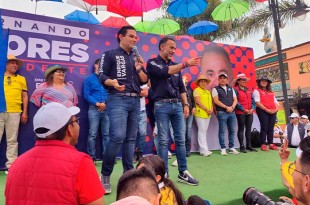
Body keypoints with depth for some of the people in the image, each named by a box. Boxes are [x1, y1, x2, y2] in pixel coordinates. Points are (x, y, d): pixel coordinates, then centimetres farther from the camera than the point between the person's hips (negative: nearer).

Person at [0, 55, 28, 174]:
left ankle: (11, 164, 7)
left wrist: (25, 112, 5)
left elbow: (25, 96, 12)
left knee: (12, 140, 2)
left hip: (14, 112, 0)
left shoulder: (21, 79, 14)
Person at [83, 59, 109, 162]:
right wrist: (97, 104, -11)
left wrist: (105, 103, -9)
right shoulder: (89, 79, 9)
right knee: (92, 134, -3)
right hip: (94, 109, -2)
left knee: (106, 134, 5)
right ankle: (91, 157, 6)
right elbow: (86, 95, 1)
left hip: (107, 109, 2)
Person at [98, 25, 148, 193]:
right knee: (118, 136, -18)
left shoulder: (136, 58, 22)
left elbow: (145, 81, 18)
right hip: (117, 99, -6)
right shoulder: (110, 54, 6)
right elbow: (101, 76, -4)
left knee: (131, 139, 6)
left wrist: (139, 69, 0)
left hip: (135, 101, 6)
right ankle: (105, 174, 0)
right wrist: (112, 82, -24)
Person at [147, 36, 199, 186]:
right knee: (163, 141, -1)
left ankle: (183, 173, 14)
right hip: (162, 105, -5)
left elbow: (181, 87, 18)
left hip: (177, 105, 5)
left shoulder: (176, 66, 18)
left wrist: (185, 104, 8)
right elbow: (165, 72, -17)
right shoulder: (152, 63, 3)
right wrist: (185, 64, -19)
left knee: (180, 139, 5)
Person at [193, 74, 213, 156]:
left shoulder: (208, 92, 21)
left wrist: (211, 109, -2)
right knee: (202, 131, -7)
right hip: (200, 114, -7)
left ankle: (202, 149, 14)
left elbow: (210, 101, 18)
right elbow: (198, 102, -12)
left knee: (205, 131, 8)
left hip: (208, 114, 7)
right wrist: (206, 109, -12)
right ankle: (204, 150, -4)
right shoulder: (196, 90, -3)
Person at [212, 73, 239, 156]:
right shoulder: (215, 89, 2)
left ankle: (231, 147, 18)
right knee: (222, 131, -2)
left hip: (232, 112, 5)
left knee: (232, 130, 8)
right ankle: (223, 148, 6)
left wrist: (232, 107, -8)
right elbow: (216, 101, -8)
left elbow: (235, 99, 12)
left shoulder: (231, 89, 17)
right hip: (221, 112, -5)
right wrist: (226, 107, -12)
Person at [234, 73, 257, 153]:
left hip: (250, 113, 6)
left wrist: (252, 109, -3)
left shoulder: (248, 90, 17)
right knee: (241, 129, 0)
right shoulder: (236, 90, -3)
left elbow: (253, 100, 14)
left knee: (248, 129, 10)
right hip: (241, 113, -6)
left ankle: (249, 145, 19)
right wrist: (244, 109, -13)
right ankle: (242, 146, 6)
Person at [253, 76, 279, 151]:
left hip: (273, 112, 6)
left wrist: (275, 109, -3)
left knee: (271, 128, 5)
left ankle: (271, 144, 10)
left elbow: (275, 102, 18)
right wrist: (267, 110, -14)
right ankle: (263, 144, -3)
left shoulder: (271, 92, 23)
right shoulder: (257, 91, 3)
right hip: (262, 111, -5)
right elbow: (258, 102, -9)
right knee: (264, 128, -7)